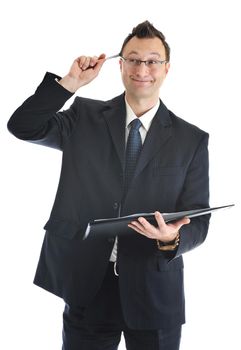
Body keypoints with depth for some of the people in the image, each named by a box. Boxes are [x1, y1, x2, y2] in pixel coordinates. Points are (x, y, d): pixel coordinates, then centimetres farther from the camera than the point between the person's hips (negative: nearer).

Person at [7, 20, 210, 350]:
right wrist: (72, 82, -11)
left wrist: (173, 239, -22)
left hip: (154, 291, 0)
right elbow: (23, 126, -5)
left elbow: (198, 219, -1)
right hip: (86, 284, 1)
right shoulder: (85, 116, 4)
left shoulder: (192, 140, 1)